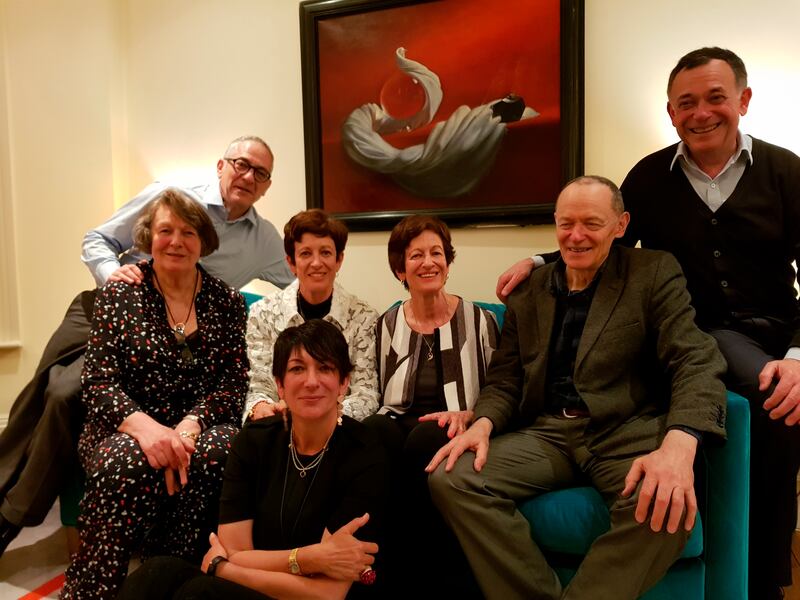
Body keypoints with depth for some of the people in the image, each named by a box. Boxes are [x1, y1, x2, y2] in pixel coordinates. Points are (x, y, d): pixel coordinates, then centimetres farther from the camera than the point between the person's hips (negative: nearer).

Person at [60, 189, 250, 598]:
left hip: (200, 427, 1)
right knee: (126, 463, -35)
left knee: (220, 451, -33)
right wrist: (145, 426, -24)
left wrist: (191, 424, -20)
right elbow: (98, 380, -5)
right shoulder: (119, 294, 2)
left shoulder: (227, 302, 5)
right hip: (128, 429, -1)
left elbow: (234, 380, -1)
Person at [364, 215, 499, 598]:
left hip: (451, 434, -1)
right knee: (369, 438, -35)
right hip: (399, 425, 2)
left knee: (425, 439, -38)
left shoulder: (479, 320, 5)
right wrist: (386, 419, -8)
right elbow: (377, 397, 14)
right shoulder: (387, 324, 12)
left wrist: (468, 415, -12)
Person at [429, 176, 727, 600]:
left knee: (667, 506, -35)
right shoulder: (527, 290, 14)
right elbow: (505, 380, 14)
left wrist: (679, 442, -29)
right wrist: (484, 423, -10)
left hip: (628, 431, -2)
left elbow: (697, 362, -9)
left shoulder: (655, 274, 4)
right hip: (547, 434, 3)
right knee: (450, 478, -20)